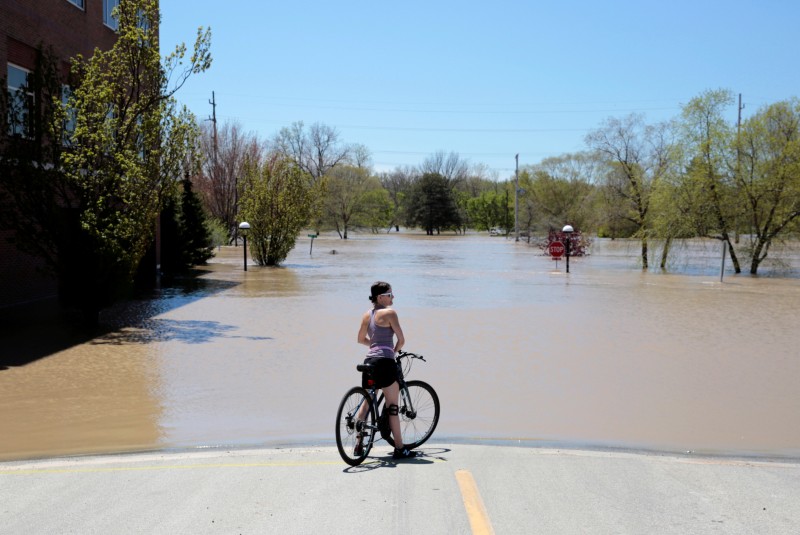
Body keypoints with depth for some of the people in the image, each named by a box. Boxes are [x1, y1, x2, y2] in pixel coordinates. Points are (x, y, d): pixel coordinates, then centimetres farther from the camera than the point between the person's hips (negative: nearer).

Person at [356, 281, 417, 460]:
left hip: (369, 360, 7)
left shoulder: (367, 315, 14)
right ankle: (399, 449, -1)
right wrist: (394, 351, 11)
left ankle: (359, 444, 21)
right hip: (384, 361, -7)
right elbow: (401, 339, -8)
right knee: (392, 406, -3)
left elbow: (361, 339, 23)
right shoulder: (389, 313, -8)